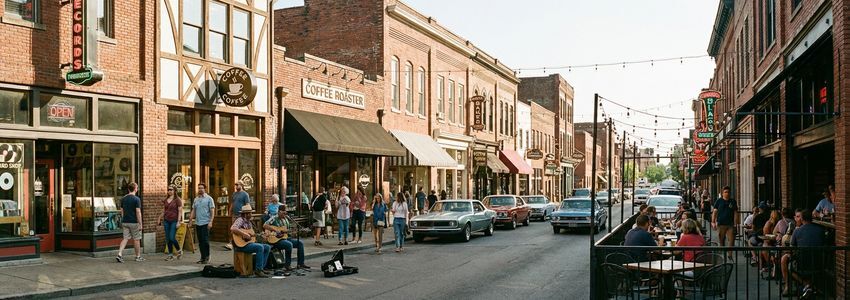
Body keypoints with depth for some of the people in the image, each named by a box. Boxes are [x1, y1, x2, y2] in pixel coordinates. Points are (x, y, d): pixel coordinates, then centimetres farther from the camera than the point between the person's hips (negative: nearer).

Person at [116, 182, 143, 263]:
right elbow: (138, 212, -16)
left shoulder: (123, 199, 7)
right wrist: (140, 224, -12)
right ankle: (138, 257, 14)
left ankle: (119, 254, -7)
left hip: (125, 222, 6)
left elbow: (122, 211, 13)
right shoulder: (136, 199, -12)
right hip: (134, 222, -5)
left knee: (125, 238, 8)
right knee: (136, 239, 5)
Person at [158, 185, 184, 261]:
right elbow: (163, 211, 18)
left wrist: (178, 222, -13)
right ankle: (170, 255, 11)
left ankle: (179, 250, 13)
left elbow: (180, 211, -7)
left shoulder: (177, 200, -5)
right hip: (166, 220, 6)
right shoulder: (165, 200, 11)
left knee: (172, 238, -11)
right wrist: (160, 219, 14)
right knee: (167, 239, 4)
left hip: (174, 221, -5)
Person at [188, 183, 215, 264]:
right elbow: (193, 211, 18)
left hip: (205, 223, -6)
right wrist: (190, 220, 8)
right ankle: (202, 257, 14)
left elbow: (212, 211, -6)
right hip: (197, 223, 6)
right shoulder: (196, 199, 14)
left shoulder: (209, 198, -2)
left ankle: (207, 258, -1)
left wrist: (211, 221, -15)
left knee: (205, 240, -8)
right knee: (200, 241, 7)